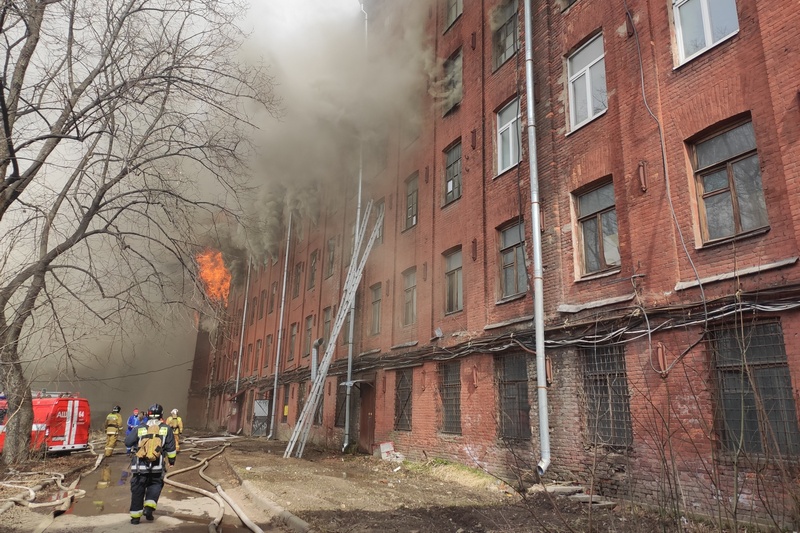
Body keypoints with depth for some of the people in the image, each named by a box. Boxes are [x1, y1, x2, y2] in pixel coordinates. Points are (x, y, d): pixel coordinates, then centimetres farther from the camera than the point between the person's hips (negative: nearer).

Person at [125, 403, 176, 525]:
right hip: (157, 466, -1)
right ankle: (149, 507, 2)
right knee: (155, 485, 20)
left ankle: (135, 516, 18)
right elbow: (171, 448, 3)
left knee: (137, 489, 13)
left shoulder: (140, 428, 1)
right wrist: (172, 460, 18)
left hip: (139, 466, 1)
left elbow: (127, 442, 5)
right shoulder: (166, 429, 0)